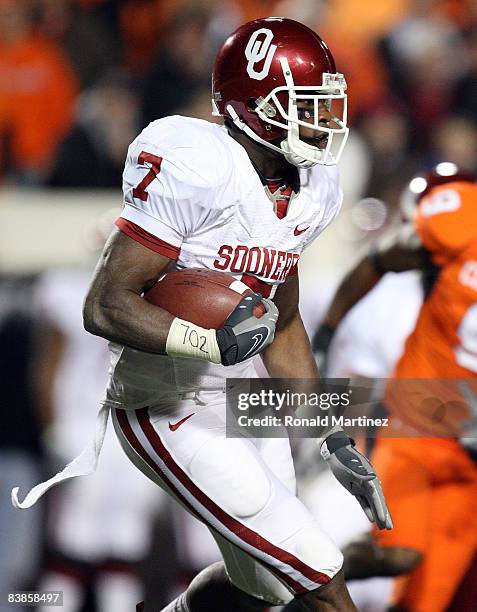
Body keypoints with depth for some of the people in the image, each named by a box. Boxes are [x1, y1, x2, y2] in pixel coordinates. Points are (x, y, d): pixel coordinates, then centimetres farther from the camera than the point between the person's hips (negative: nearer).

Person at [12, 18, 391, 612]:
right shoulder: (197, 171, -24)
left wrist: (333, 438, 13)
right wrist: (215, 341, -36)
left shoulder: (310, 189, 3)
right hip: (169, 414, -9)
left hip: (243, 397, 9)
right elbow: (106, 305, -24)